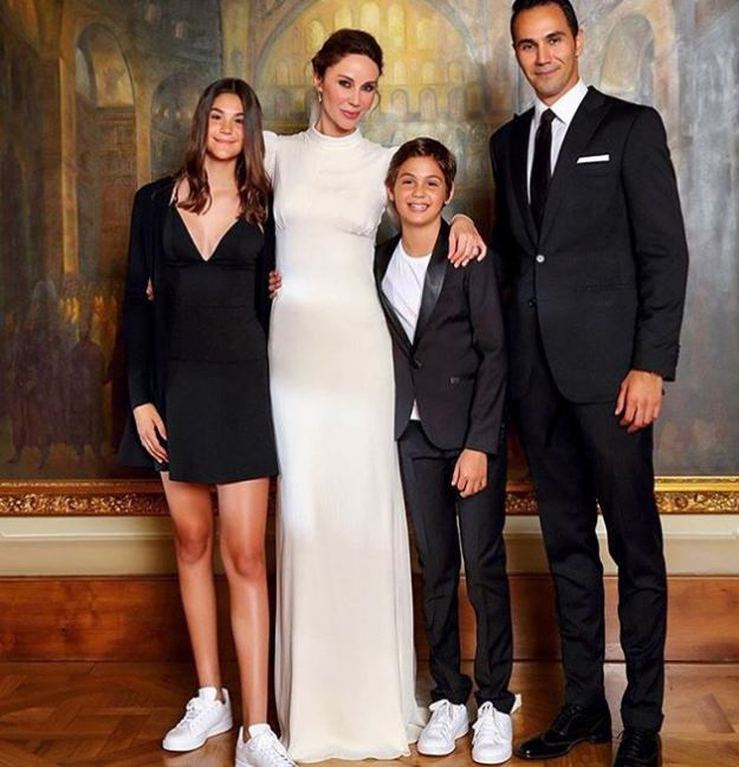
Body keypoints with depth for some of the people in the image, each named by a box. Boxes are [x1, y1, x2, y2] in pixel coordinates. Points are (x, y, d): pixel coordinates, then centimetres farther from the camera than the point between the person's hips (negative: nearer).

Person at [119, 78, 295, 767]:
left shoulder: (263, 208, 6)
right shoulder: (156, 201, 7)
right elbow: (138, 303, 4)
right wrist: (141, 397, -3)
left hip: (242, 385, -2)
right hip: (176, 385, 2)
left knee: (245, 556, -5)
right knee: (191, 543, 10)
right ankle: (209, 700, 24)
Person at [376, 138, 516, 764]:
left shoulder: (471, 257, -8)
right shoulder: (380, 261, 7)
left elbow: (494, 352, -10)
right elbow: (389, 350, 12)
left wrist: (479, 444, -14)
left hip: (472, 429, -4)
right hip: (414, 432, 4)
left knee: (484, 565, -2)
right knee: (436, 567, 10)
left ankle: (495, 702, 13)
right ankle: (449, 698, 21)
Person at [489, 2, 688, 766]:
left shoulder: (631, 126, 0)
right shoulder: (508, 141, 16)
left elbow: (664, 251, -6)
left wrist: (652, 364, -13)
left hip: (607, 366, -5)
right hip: (535, 369, 5)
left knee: (635, 546, 2)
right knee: (566, 543, 11)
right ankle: (583, 703, 22)